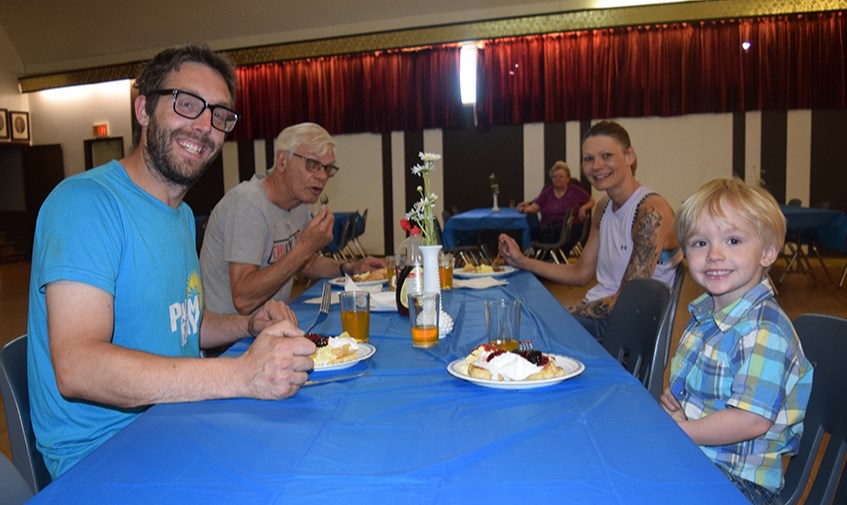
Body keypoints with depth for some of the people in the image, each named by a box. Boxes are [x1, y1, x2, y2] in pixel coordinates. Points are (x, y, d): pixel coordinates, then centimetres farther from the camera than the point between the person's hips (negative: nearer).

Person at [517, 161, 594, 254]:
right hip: (548, 226, 2)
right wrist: (525, 208, -19)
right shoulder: (546, 192, 16)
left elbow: (591, 201, 21)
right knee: (537, 232, -34)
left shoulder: (575, 190, 14)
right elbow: (534, 207, 4)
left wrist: (583, 208, -1)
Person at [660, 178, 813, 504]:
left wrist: (681, 429, -18)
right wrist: (671, 405, -2)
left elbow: (752, 420, -27)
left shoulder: (764, 332, -23)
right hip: (693, 458, 8)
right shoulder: (705, 312, 5)